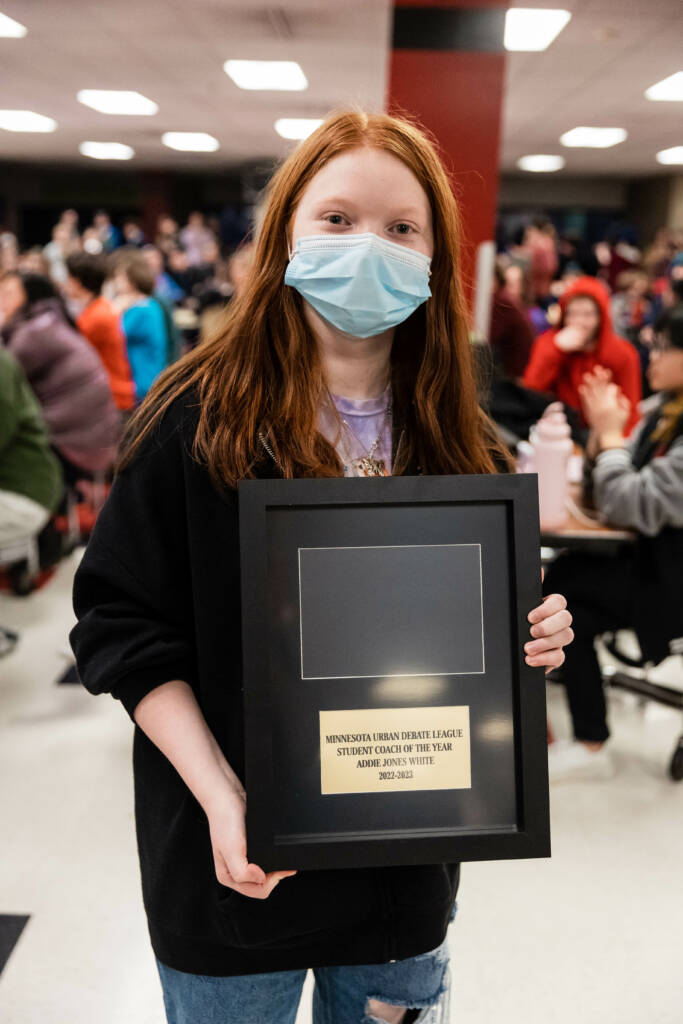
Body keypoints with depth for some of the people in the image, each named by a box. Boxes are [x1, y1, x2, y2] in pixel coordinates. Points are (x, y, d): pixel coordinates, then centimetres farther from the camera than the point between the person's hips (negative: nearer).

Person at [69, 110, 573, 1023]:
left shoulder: (461, 442, -1)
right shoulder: (198, 418, -12)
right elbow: (123, 626, -11)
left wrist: (528, 640, -12)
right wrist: (219, 798, -20)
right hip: (238, 862, -3)